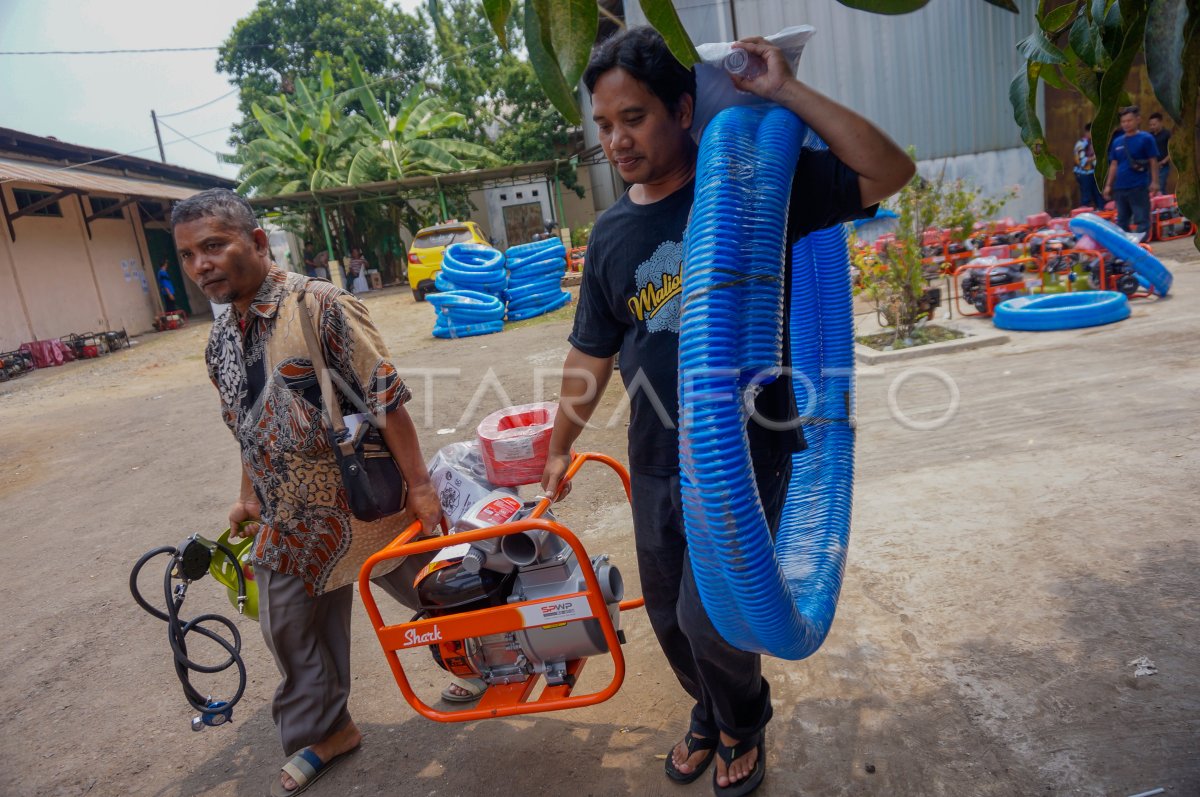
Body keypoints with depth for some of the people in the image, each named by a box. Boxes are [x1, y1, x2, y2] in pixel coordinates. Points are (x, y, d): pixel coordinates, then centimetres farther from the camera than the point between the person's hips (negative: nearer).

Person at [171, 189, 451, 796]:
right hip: (291, 522, 7)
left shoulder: (320, 305, -18)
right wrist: (250, 497, 22)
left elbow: (385, 399, -20)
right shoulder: (220, 340, 6)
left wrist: (418, 484, -21)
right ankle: (323, 731, 40)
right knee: (291, 631, 16)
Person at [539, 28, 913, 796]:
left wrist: (787, 91, -17)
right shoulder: (612, 234, 3)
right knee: (671, 618, 17)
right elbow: (592, 354, 11)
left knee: (710, 618, -5)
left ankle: (743, 727, 32)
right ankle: (711, 715, 50)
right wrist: (560, 445, 18)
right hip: (658, 465, 5)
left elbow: (889, 172, -15)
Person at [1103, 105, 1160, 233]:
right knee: (1121, 221, 14)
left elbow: (1153, 162, -3)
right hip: (1120, 188, 5)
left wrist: (1154, 182, -9)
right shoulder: (1117, 141, 11)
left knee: (1142, 220, -3)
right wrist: (1108, 185, 13)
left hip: (1139, 187, -5)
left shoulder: (1146, 138, -2)